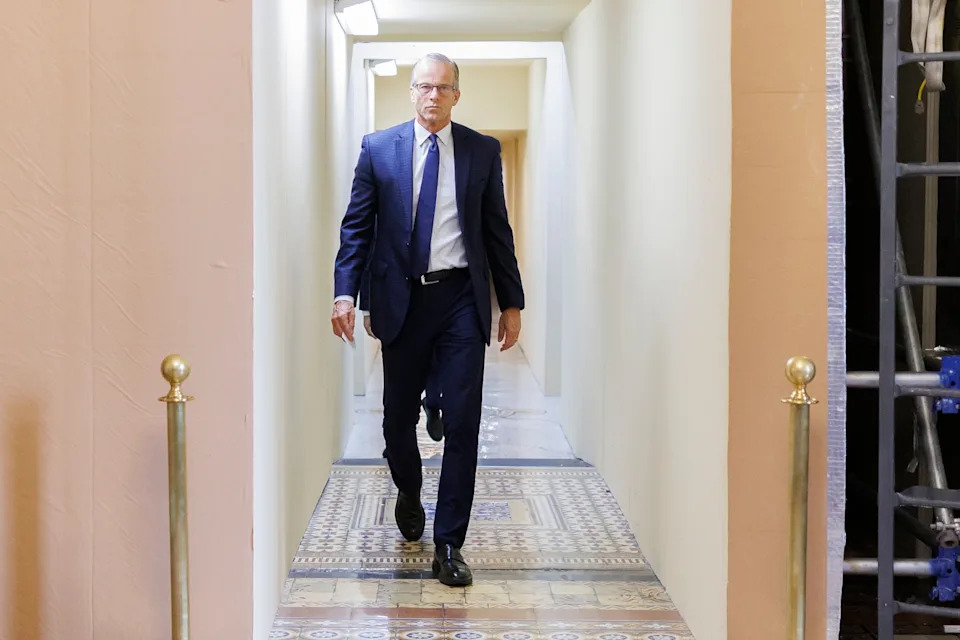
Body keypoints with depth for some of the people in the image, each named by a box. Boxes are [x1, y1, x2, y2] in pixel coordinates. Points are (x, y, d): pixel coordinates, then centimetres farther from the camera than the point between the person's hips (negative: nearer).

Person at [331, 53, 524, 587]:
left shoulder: (483, 151, 5)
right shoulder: (378, 148, 4)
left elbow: (497, 230, 7)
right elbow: (357, 224, 3)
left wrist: (512, 302, 6)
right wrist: (345, 292, -8)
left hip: (462, 300, 0)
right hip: (402, 299, 1)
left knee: (463, 422, -4)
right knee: (399, 417, 11)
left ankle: (450, 544, 4)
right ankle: (409, 497, 41)